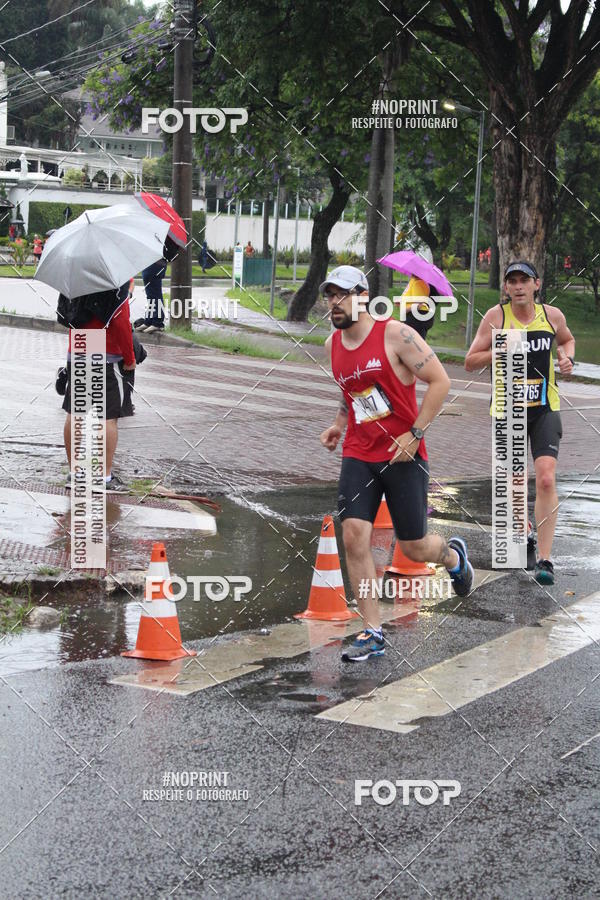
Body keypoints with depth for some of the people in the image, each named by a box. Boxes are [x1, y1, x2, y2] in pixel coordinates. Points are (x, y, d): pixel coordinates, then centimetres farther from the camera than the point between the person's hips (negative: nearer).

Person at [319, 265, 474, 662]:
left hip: (404, 455, -5)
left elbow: (440, 381, -13)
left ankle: (453, 555, 42)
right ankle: (373, 633, -3)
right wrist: (339, 425, 10)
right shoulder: (333, 345, 6)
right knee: (354, 536, -11)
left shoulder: (395, 334, -13)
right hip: (358, 455, 5)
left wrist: (414, 434, -16)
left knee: (414, 547, 4)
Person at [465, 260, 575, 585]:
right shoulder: (495, 316, -5)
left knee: (546, 479, -16)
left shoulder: (552, 315, 1)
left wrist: (567, 358, 2)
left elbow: (567, 340, 24)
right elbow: (470, 362, -3)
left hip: (544, 409, 0)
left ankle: (544, 559, -13)